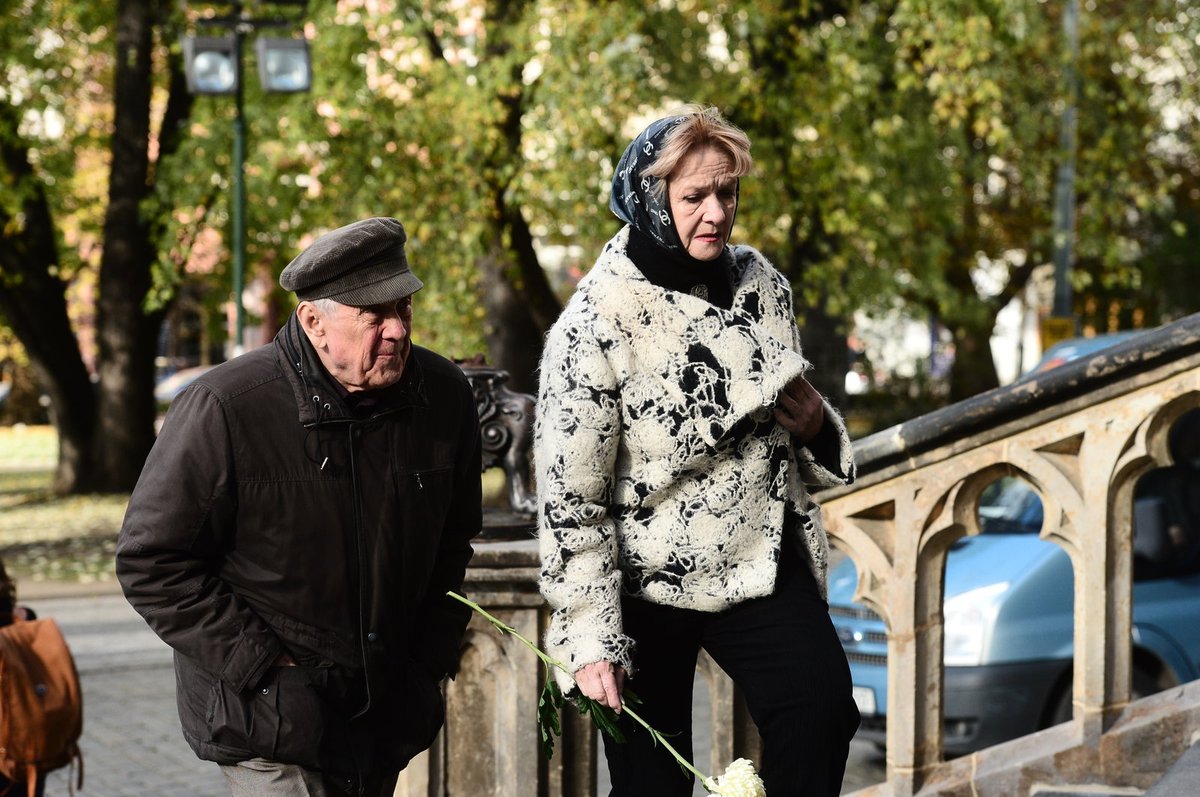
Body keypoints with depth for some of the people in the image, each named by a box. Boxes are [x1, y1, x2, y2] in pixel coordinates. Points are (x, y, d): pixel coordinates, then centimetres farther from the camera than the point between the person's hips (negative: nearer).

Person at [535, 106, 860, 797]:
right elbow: (569, 498, -15)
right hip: (649, 584, -4)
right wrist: (590, 641, -16)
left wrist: (816, 427, -7)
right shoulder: (597, 325, -18)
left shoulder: (760, 281, -1)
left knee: (823, 708, -12)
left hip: (764, 559, 4)